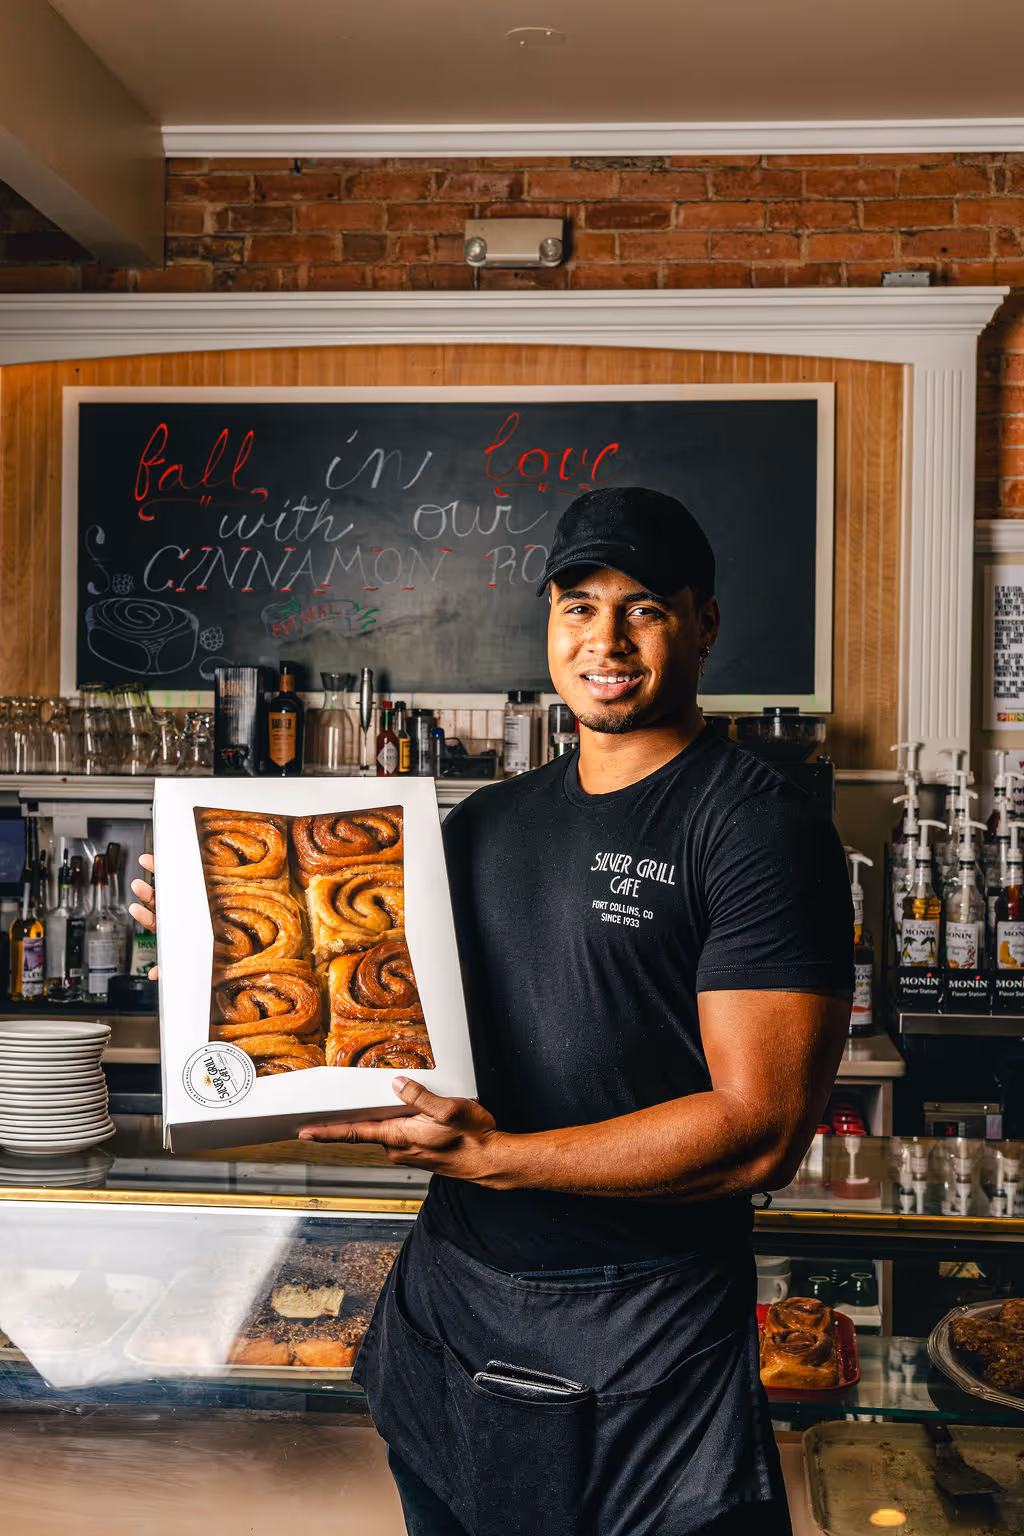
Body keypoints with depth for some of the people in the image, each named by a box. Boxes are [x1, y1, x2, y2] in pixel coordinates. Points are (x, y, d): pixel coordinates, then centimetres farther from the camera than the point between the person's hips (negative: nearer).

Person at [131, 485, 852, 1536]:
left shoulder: (761, 826, -13)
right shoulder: (486, 821, 8)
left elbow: (762, 1131, -20)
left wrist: (495, 1157, -23)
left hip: (648, 1330, -6)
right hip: (449, 1295, 6)